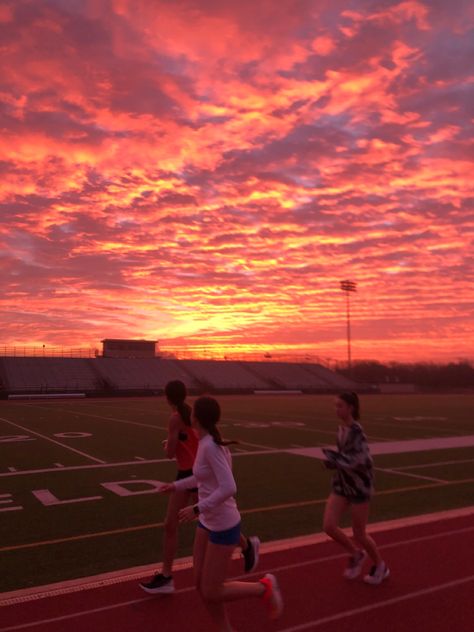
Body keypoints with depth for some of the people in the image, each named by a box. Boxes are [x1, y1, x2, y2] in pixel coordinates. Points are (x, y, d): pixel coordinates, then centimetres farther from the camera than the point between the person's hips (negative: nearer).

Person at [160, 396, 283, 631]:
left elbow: (229, 488, -32)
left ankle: (264, 587, 20)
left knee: (211, 593, 3)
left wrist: (197, 509, -27)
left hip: (223, 526, -9)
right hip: (208, 522, 9)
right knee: (201, 585, 14)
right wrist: (176, 485, 25)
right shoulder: (208, 443, 2)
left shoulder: (210, 446, -26)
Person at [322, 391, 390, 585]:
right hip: (342, 484, 7)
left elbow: (361, 461, -29)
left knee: (359, 534, 7)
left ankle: (380, 566, 35)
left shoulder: (356, 432, -22)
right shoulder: (342, 429, 2)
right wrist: (334, 460, 0)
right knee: (329, 526, -2)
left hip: (359, 486, -7)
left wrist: (333, 456, -26)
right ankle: (356, 554, 25)